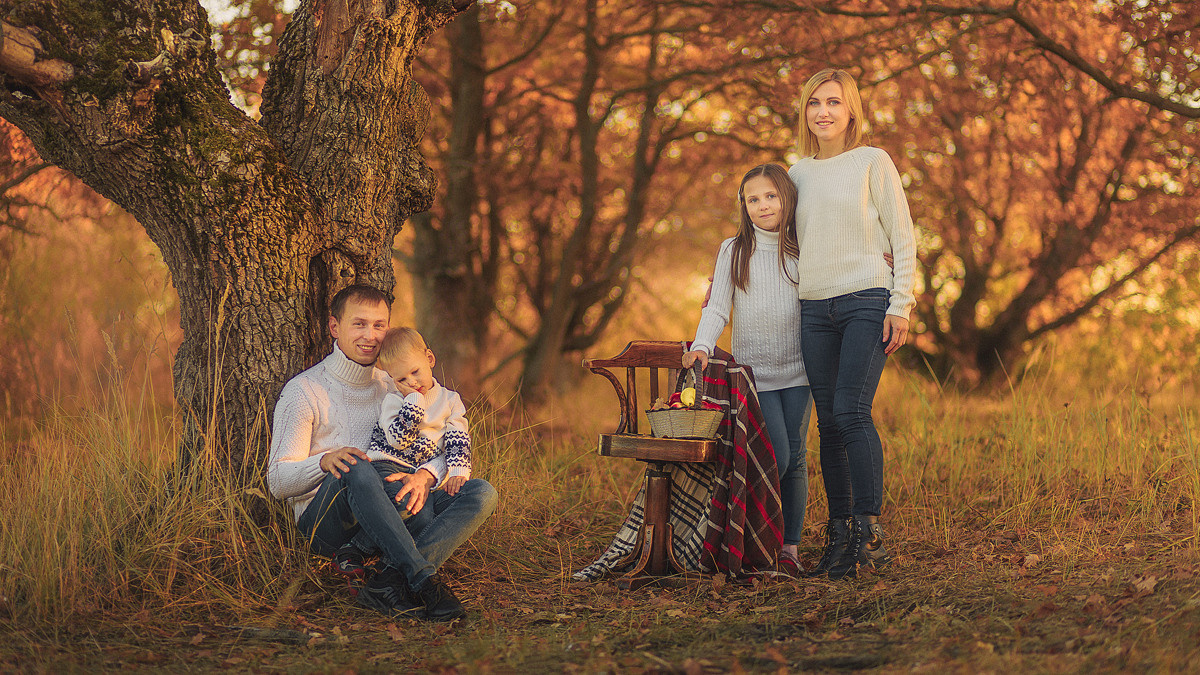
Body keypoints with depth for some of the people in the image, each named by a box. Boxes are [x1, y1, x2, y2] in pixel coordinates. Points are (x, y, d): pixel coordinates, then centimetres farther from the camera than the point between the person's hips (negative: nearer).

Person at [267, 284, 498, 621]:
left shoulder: (395, 388, 19)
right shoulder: (304, 391, 4)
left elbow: (451, 452, 12)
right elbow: (278, 481, -3)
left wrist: (425, 475, -13)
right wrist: (324, 462, -26)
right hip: (324, 522, -5)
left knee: (482, 492, -20)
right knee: (357, 469, -38)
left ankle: (390, 582, -38)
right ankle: (424, 580, -41)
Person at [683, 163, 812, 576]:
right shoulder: (734, 251, 2)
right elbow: (717, 309, -2)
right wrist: (702, 346, -19)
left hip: (797, 370, 2)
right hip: (754, 370, -2)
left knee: (795, 457, 1)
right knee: (775, 456, -13)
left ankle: (790, 546, 10)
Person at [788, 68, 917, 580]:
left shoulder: (873, 162, 2)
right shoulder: (799, 172, 15)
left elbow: (903, 239, 1)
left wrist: (901, 306, -8)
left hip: (867, 300, -5)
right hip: (815, 309, 5)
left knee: (851, 411, -18)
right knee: (828, 423, 2)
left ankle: (869, 531, -15)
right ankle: (839, 534, 5)